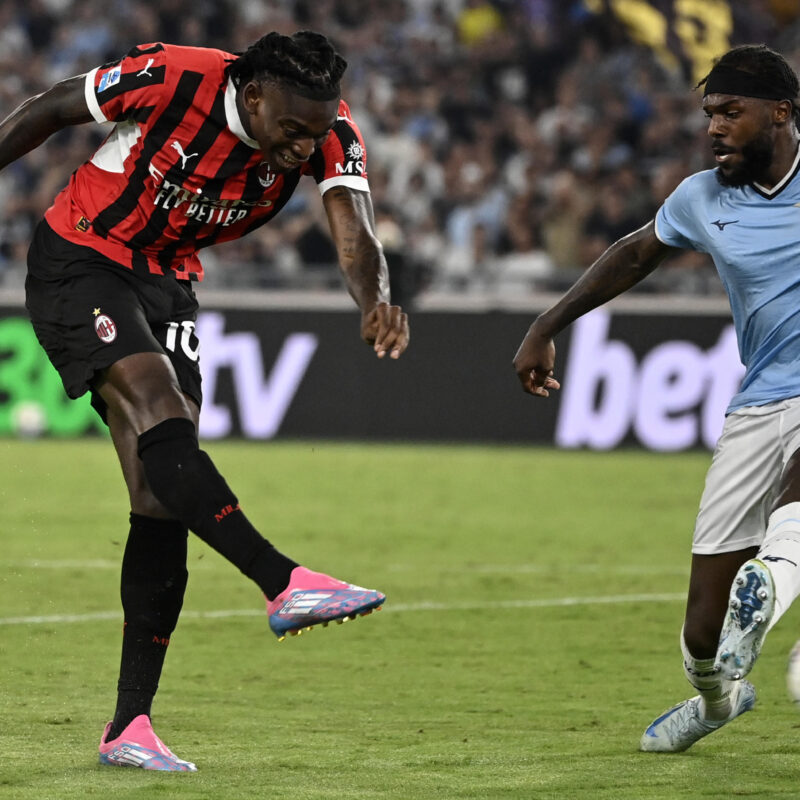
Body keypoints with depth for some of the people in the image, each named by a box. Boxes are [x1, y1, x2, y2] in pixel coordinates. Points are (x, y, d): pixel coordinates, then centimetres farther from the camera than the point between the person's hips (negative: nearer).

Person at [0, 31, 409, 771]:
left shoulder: (328, 134, -16)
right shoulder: (172, 79, -26)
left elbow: (354, 235, -30)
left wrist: (376, 302, -51)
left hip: (167, 284, 5)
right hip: (80, 261, -5)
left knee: (162, 504, -3)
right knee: (157, 406, -30)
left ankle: (129, 728, -1)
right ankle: (284, 584, -36)